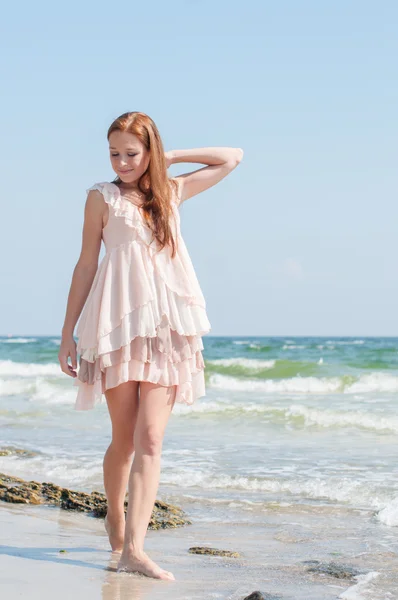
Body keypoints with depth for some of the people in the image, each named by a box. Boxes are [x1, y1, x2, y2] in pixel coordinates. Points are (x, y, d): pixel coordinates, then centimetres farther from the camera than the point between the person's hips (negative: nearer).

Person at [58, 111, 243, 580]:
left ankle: (134, 547, -17)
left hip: (167, 327, 2)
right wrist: (68, 331, 3)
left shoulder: (172, 192, 15)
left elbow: (232, 157, 25)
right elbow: (86, 263, 6)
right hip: (118, 324, -2)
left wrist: (171, 157, 16)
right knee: (124, 437, 3)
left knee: (149, 438, -10)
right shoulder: (102, 197, 6)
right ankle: (115, 517, 29)